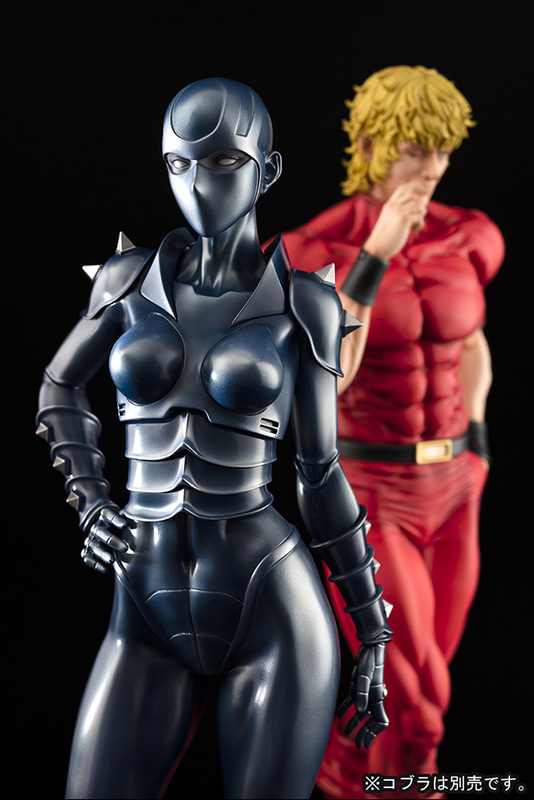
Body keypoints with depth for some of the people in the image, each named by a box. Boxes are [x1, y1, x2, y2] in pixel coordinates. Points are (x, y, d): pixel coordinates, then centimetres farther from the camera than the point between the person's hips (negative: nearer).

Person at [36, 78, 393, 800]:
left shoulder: (302, 301, -2)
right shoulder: (132, 277, 5)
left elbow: (321, 473, 2)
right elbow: (61, 386, 21)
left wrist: (373, 633, 3)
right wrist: (89, 502, 5)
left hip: (272, 611, -3)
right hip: (150, 612, 3)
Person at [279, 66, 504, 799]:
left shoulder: (464, 239, 1)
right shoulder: (314, 251, -15)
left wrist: (475, 445, 7)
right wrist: (375, 256, -31)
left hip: (447, 491, 6)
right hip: (363, 496, -5)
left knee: (412, 689, 18)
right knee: (415, 705, -5)